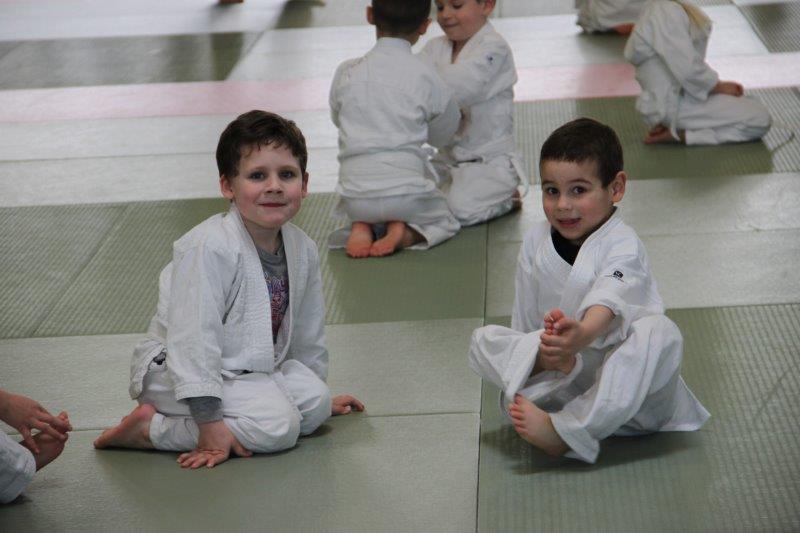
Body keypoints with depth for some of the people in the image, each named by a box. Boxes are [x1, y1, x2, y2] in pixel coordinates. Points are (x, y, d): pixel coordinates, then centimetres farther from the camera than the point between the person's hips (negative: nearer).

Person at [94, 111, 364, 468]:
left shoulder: (302, 249, -1)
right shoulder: (210, 247, -26)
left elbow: (307, 331, 14)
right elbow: (194, 338, -28)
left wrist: (320, 396, 24)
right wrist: (209, 422, -30)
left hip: (251, 368, 9)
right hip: (177, 373, -9)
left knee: (315, 403, -8)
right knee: (277, 426, -24)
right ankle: (151, 428, -13)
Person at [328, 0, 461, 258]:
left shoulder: (346, 72, 1)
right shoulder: (425, 77, -4)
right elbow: (442, 135, 11)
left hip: (355, 198, 2)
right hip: (406, 193, -2)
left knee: (362, 213, 36)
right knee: (444, 219, 26)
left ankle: (361, 228, 2)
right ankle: (404, 233, -4)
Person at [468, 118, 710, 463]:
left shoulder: (623, 245, -14)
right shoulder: (536, 243, 2)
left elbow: (609, 299, -37)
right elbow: (524, 322, 5)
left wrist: (584, 333, -59)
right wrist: (543, 352, -16)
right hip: (564, 375, 4)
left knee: (661, 333, -34)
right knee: (484, 341, -10)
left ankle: (565, 430, -37)